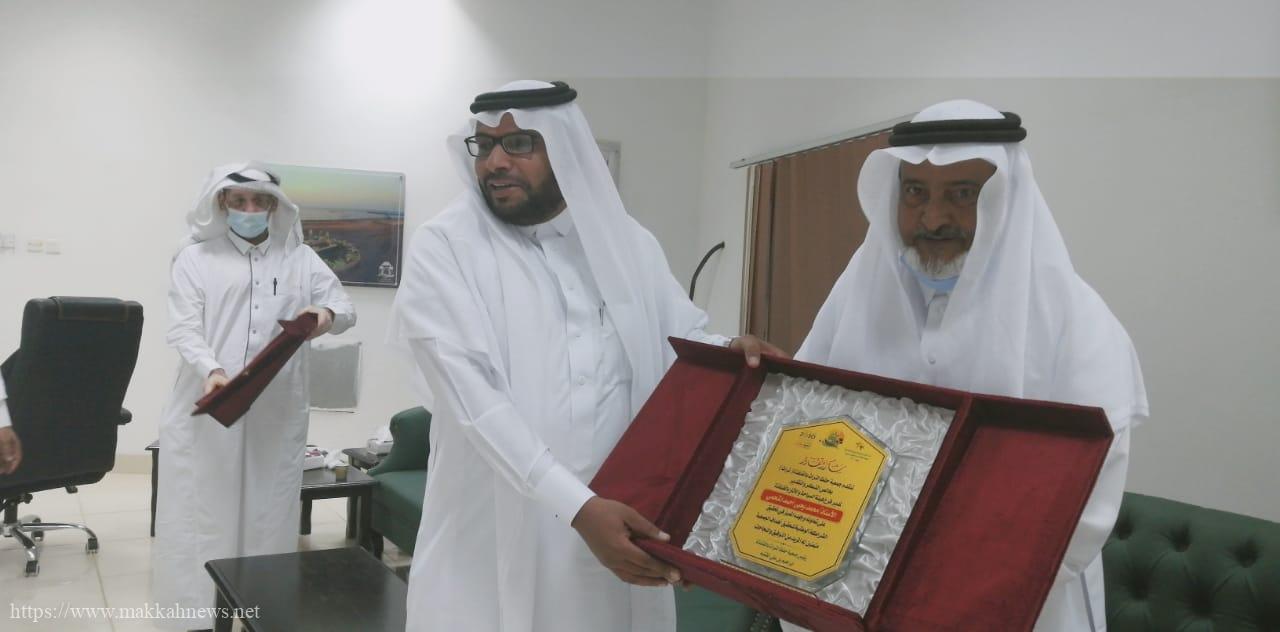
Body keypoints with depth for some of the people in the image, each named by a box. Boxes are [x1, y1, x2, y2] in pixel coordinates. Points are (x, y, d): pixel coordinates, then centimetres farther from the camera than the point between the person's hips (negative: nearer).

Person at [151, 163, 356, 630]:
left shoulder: (300, 258, 12)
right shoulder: (196, 257, 7)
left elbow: (346, 308, 7)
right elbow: (183, 328, -3)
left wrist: (328, 314, -18)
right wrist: (211, 369, -23)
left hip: (277, 416, 1)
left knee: (267, 515, 8)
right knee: (201, 514, 4)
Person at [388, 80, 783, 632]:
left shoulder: (627, 243, 5)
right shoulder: (444, 248, -7)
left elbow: (682, 337, 13)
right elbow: (474, 399, -17)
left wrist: (727, 351, -11)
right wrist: (578, 505, -26)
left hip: (621, 524, 3)